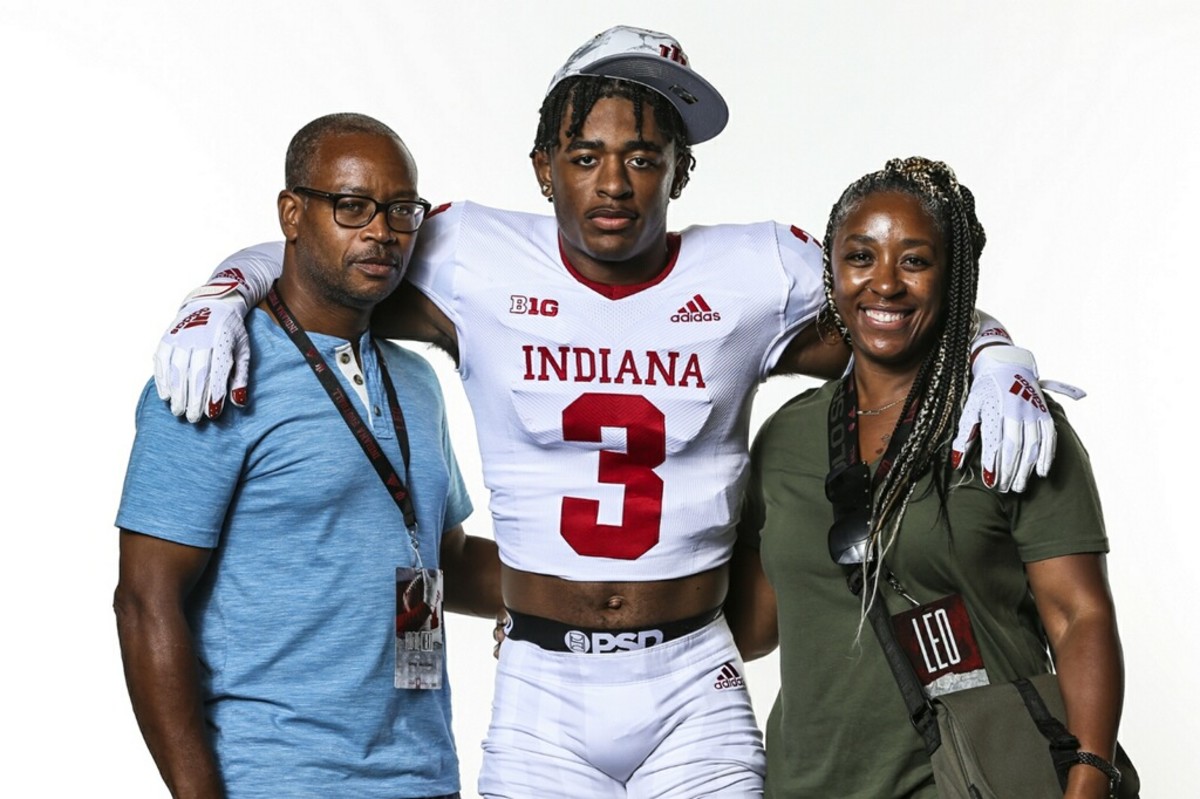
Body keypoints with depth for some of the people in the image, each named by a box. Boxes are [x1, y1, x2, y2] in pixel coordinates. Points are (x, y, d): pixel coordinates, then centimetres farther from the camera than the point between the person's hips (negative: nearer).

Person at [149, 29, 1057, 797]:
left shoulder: (758, 276, 0)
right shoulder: (480, 265, -2)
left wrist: (999, 369, -9)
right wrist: (217, 303, -12)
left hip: (697, 690, 0)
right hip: (541, 693, 0)